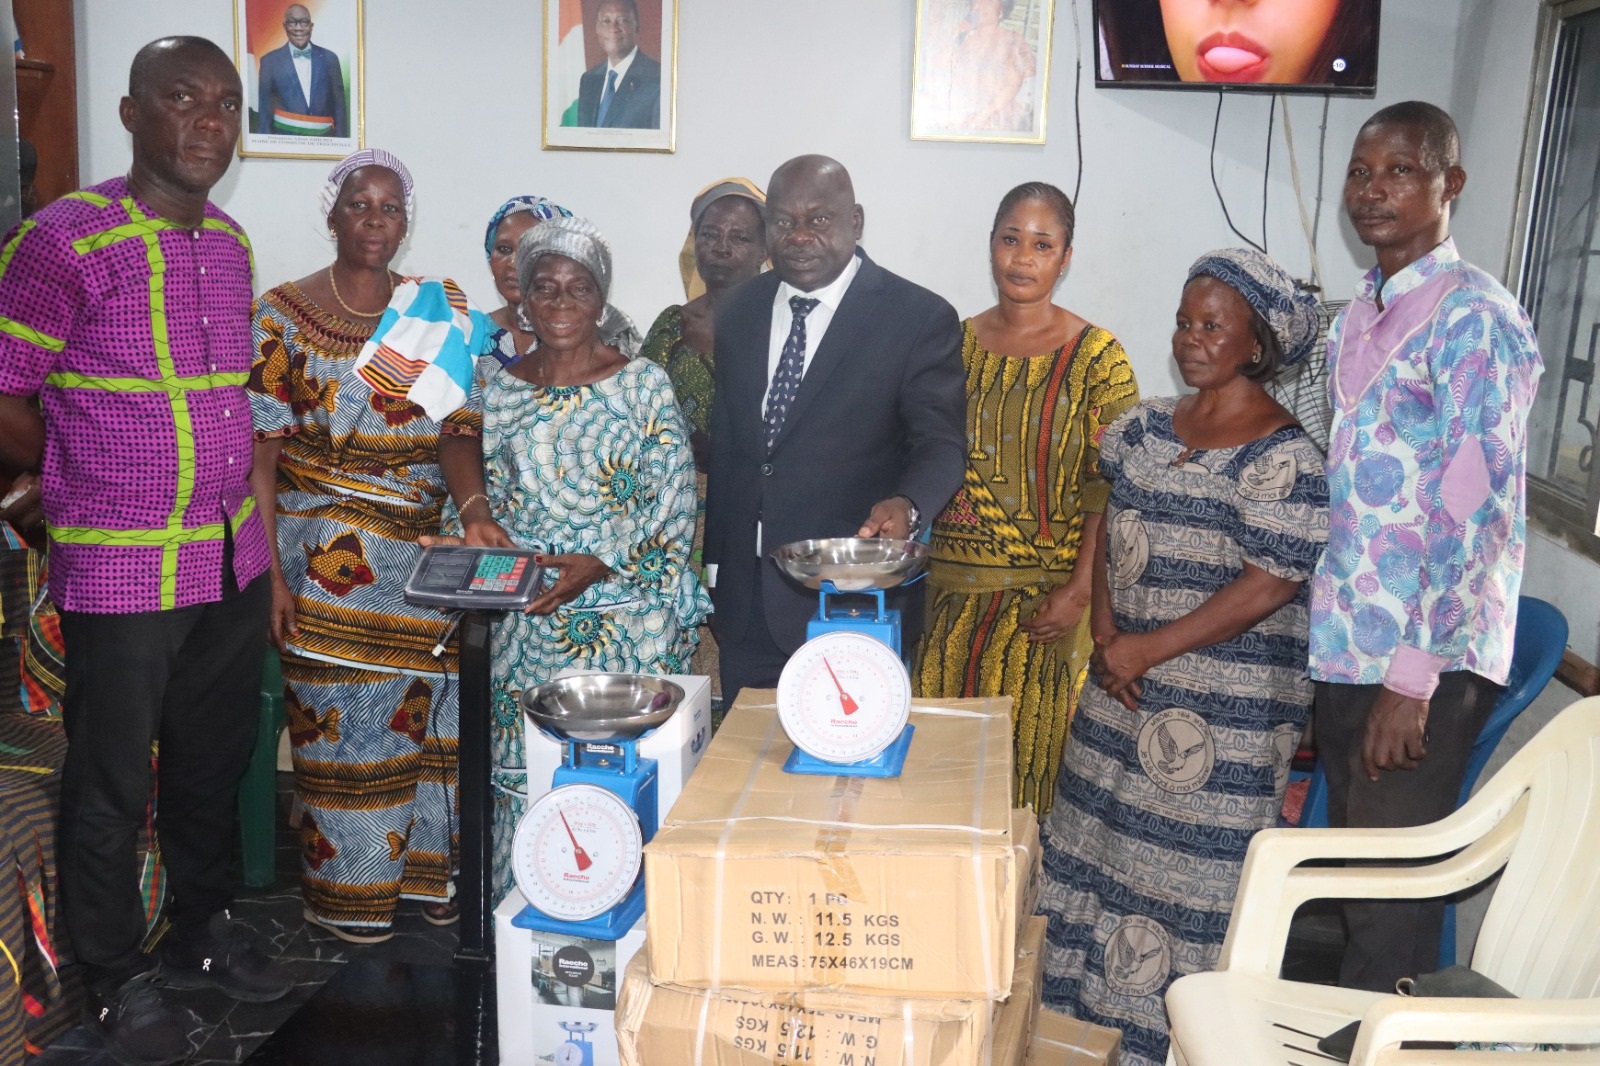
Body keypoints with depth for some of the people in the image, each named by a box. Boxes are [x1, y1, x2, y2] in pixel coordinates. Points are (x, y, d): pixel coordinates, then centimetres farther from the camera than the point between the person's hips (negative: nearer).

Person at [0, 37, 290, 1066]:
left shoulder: (232, 245, 7)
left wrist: (261, 544, 14)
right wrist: (100, 480, -1)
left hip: (233, 565, 6)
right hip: (120, 578, -6)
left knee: (215, 766, 20)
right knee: (112, 789, 10)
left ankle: (202, 933, 40)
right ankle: (118, 979, 29)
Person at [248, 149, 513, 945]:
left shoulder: (442, 310, 6)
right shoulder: (284, 314, -2)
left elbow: (458, 429, -1)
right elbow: (260, 453, -5)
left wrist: (474, 510, -20)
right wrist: (270, 575, -10)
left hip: (426, 548, 3)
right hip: (326, 550, -3)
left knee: (428, 707, 7)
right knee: (339, 712, 3)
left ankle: (425, 864, 25)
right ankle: (347, 887, 20)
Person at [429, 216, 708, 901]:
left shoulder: (645, 386, -3)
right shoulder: (503, 390, 9)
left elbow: (674, 505, -6)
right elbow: (492, 500, 16)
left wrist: (597, 564, -16)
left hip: (623, 610, -3)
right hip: (526, 612, 4)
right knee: (526, 760, 4)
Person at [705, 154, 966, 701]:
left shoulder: (920, 318, -7)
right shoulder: (739, 311, 9)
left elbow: (940, 442, -13)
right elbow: (725, 444, 14)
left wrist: (906, 505, -34)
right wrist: (715, 565, 13)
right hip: (744, 603, 5)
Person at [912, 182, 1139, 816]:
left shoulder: (1096, 356, -3)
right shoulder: (957, 343, 8)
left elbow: (1111, 489, -7)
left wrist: (1078, 593, -15)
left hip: (1046, 602, -3)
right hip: (952, 595, 3)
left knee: (1033, 754, 2)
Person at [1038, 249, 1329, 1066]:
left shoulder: (1280, 454, -15)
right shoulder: (1149, 424, 6)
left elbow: (1272, 584, -19)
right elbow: (1111, 526, 11)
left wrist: (1150, 649, -16)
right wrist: (1106, 633, -3)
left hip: (1223, 708, -7)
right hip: (1127, 688, 7)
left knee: (1186, 859, 3)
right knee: (1104, 837, 16)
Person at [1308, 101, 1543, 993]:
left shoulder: (1473, 318, -12)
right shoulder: (1358, 318, 13)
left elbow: (1474, 509, -18)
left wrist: (1412, 680, -19)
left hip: (1422, 665, -7)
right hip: (1345, 650, 8)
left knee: (1389, 897, 2)